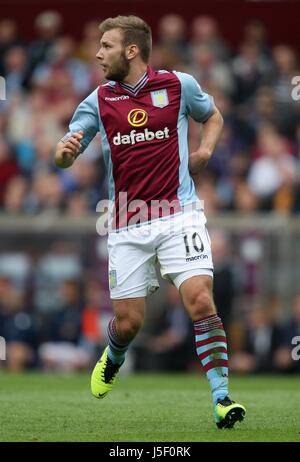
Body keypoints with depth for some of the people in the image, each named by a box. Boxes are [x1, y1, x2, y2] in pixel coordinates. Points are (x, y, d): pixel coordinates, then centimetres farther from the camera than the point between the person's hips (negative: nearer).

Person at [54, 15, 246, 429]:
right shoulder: (99, 101, 5)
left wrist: (205, 151, 2)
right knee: (128, 323, 4)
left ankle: (222, 398, -14)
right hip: (128, 225, 2)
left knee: (200, 301, -18)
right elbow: (64, 157, 2)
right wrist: (65, 150, -23)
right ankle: (113, 359, 41)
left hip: (179, 214, -2)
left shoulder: (179, 85, 2)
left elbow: (213, 116, 21)